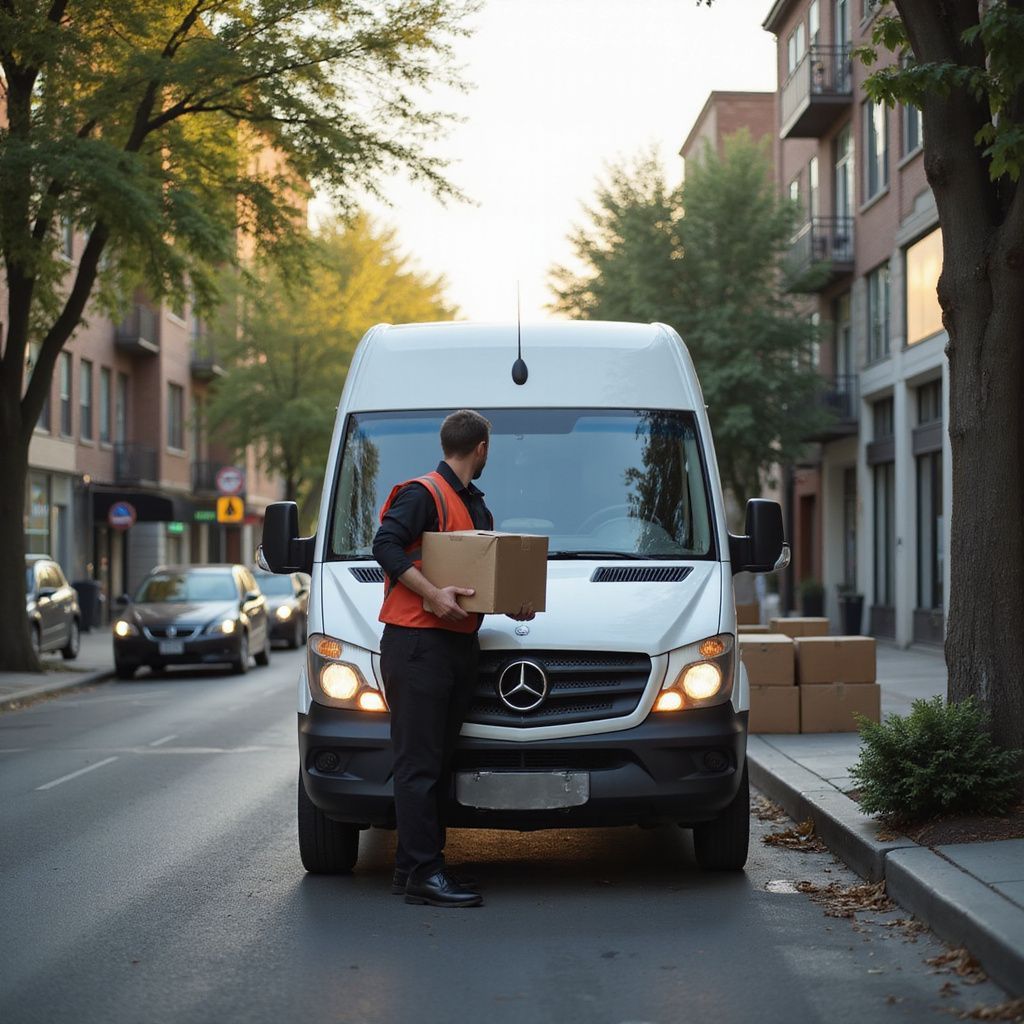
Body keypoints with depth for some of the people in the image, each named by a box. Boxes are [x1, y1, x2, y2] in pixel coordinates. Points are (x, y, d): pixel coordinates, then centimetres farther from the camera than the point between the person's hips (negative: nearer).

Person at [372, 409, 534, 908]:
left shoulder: (476, 505, 21)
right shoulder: (422, 494, -6)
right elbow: (385, 545, -17)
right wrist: (431, 593, -25)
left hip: (460, 643, 9)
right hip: (417, 644, -9)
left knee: (440, 761, 11)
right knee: (419, 763, -8)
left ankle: (412, 868, 16)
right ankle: (422, 872, -8)